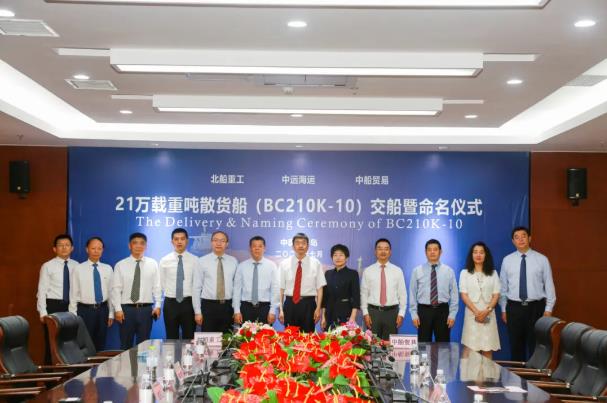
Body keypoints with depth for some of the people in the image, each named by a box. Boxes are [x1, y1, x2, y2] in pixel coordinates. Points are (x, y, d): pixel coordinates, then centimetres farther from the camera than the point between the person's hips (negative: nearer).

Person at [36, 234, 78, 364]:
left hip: (71, 306, 3)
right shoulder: (48, 266, -4)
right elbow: (42, 290, -5)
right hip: (53, 305, -3)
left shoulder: (76, 265, 3)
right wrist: (43, 312, -10)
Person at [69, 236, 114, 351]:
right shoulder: (78, 269, -4)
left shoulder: (108, 269, 5)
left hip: (102, 310, 3)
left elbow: (111, 292, 7)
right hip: (85, 310, -3)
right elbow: (73, 294, -3)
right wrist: (73, 316, -6)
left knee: (100, 345, 11)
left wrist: (111, 314, 5)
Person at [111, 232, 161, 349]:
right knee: (125, 344, 7)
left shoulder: (152, 264, 4)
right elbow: (116, 289, -1)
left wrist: (157, 305, -6)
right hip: (127, 309, -1)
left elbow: (157, 286, 3)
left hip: (146, 309, 1)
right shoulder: (120, 265, 1)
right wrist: (118, 309, -8)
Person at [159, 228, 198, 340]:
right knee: (171, 338, 8)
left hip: (188, 303, -1)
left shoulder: (194, 260, 0)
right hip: (170, 303, 1)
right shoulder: (164, 261, 2)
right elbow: (161, 283, 8)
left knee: (189, 338, 4)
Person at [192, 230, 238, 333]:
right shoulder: (202, 261, -1)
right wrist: (197, 311, -5)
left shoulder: (233, 261, 6)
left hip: (227, 306, 2)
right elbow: (196, 287, -1)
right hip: (209, 306, -2)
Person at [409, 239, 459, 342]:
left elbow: (454, 294, 3)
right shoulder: (417, 271, 2)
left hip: (442, 311, 1)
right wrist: (414, 314, -3)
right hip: (424, 311, 0)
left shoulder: (449, 271, 3)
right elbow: (413, 294, 3)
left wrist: (452, 314, -3)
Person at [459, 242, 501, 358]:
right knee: (471, 350, -5)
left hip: (488, 315, 1)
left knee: (487, 350, 0)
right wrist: (476, 312, -13)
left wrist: (487, 311, -12)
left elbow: (496, 295, 4)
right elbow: (464, 295, -2)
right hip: (472, 314, -1)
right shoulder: (465, 273, 6)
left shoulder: (493, 273, 11)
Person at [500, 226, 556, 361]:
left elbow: (549, 285, -1)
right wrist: (503, 309, 6)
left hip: (536, 307, -2)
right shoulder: (507, 260, 3)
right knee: (516, 345, 8)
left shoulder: (542, 259, -1)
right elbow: (503, 286, 7)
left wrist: (548, 309, -5)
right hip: (514, 307, 2)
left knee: (536, 345, 4)